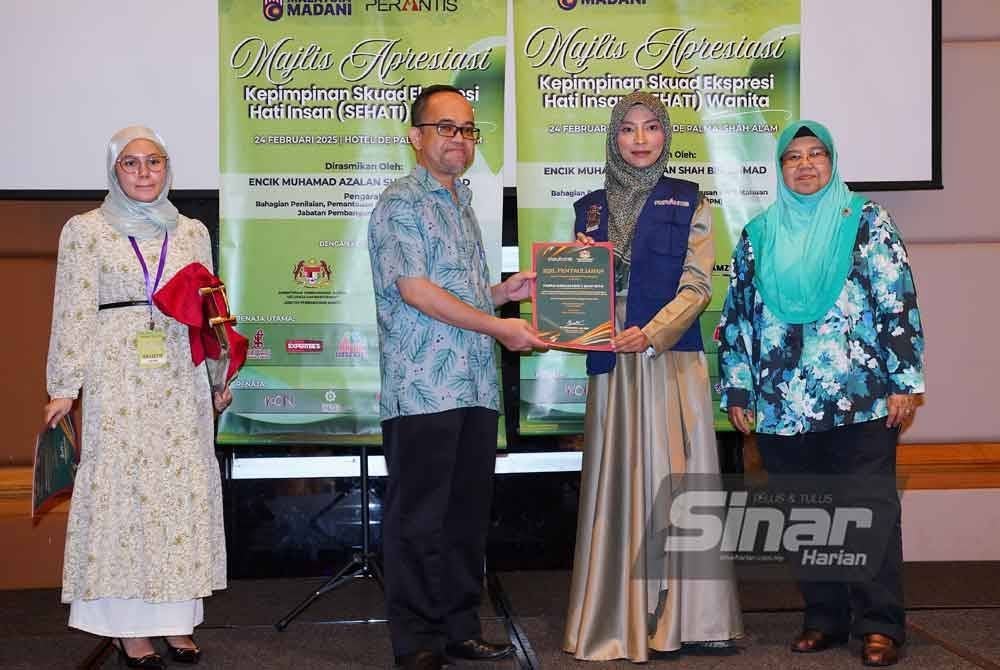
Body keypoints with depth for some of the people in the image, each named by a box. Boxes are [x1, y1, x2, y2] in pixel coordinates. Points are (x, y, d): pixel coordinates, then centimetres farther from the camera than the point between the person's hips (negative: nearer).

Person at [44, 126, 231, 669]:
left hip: (181, 378, 3)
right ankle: (129, 627, 4)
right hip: (117, 381, -3)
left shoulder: (192, 232, 13)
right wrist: (64, 388, -3)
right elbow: (73, 313, 1)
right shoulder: (85, 230, 4)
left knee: (184, 486, 1)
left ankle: (176, 618, 9)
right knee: (121, 487, -3)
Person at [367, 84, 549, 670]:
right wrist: (498, 326, -15)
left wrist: (507, 291, 10)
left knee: (469, 515, 11)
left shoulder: (463, 205, 21)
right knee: (419, 519, -2)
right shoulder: (401, 203, -5)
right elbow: (415, 289, -15)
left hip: (477, 388, 8)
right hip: (422, 389, -8)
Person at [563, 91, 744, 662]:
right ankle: (620, 618, 7)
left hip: (673, 359, -2)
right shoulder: (590, 208, 13)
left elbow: (698, 286, -3)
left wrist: (651, 333, -17)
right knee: (616, 481, 1)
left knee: (673, 477, -1)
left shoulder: (689, 203, 5)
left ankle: (681, 615, 7)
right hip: (611, 364, 2)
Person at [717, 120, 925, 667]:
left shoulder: (866, 220, 4)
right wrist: (738, 390, 7)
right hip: (783, 406, 4)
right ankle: (824, 619, 18)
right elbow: (736, 315, 13)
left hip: (860, 398, -3)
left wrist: (903, 381, -8)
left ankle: (880, 625, 2)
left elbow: (898, 301, -2)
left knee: (870, 510, -3)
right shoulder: (757, 235, 13)